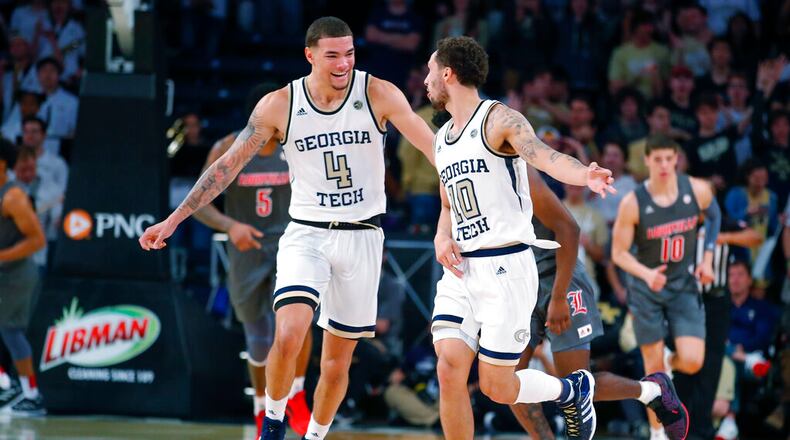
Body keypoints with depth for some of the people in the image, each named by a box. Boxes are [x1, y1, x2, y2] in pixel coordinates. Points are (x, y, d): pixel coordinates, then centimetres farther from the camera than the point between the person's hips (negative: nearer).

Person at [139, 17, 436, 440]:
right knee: (289, 336, -22)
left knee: (337, 358, 6)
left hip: (361, 236, 0)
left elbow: (433, 147, -11)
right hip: (306, 233, 0)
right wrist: (173, 219, -1)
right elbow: (229, 164, 0)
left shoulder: (378, 95, -8)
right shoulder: (279, 105, -5)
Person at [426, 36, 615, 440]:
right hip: (460, 270, 7)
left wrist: (584, 175, -48)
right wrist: (442, 238, 5)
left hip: (506, 268, -7)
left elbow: (544, 156, -26)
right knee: (449, 370, -9)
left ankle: (573, 389, 25)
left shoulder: (499, 120, -8)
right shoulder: (442, 139, 17)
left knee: (497, 387, -3)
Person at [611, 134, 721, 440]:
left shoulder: (697, 191, -11)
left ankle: (671, 361, 26)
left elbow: (713, 215, 13)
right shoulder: (633, 203, -17)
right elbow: (619, 253, -11)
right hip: (647, 289, -2)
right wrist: (646, 274, -28)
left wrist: (707, 258, 5)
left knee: (692, 363, -11)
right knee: (653, 367, 3)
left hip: (684, 286, 2)